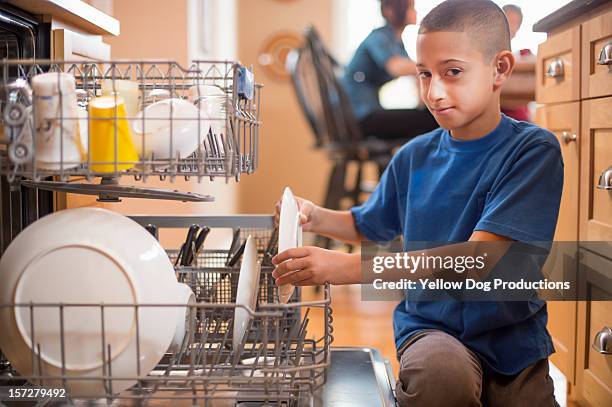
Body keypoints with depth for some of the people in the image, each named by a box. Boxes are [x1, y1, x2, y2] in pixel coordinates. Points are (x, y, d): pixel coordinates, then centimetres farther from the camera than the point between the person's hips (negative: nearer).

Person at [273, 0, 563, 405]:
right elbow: (368, 225, 21)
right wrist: (315, 217, -2)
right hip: (429, 324, 1)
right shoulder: (415, 156, 2)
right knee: (439, 372, -32)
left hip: (511, 340, -1)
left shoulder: (533, 150, -12)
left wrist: (348, 267, -30)